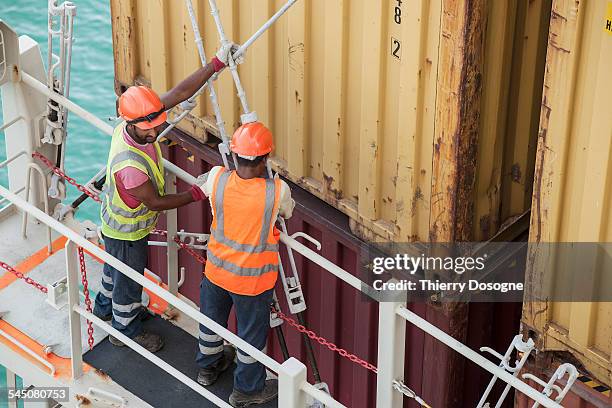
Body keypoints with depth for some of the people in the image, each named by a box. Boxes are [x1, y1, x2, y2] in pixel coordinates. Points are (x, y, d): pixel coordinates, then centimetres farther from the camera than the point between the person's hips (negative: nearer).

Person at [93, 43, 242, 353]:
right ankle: (125, 330, 44)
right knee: (129, 279, 18)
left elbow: (181, 92, -19)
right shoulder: (130, 166, -44)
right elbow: (155, 202, -28)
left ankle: (106, 306, 60)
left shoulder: (140, 118, -23)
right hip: (127, 229, -8)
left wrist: (217, 63, -22)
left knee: (116, 265, 33)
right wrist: (195, 194, -17)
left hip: (115, 220, 8)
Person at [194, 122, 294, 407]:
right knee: (252, 332, 20)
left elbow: (199, 183, 4)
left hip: (216, 269, 4)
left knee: (212, 318, 29)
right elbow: (287, 212, -4)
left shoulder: (217, 178, -22)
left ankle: (208, 367, 55)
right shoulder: (277, 191, -29)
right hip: (253, 278, -3)